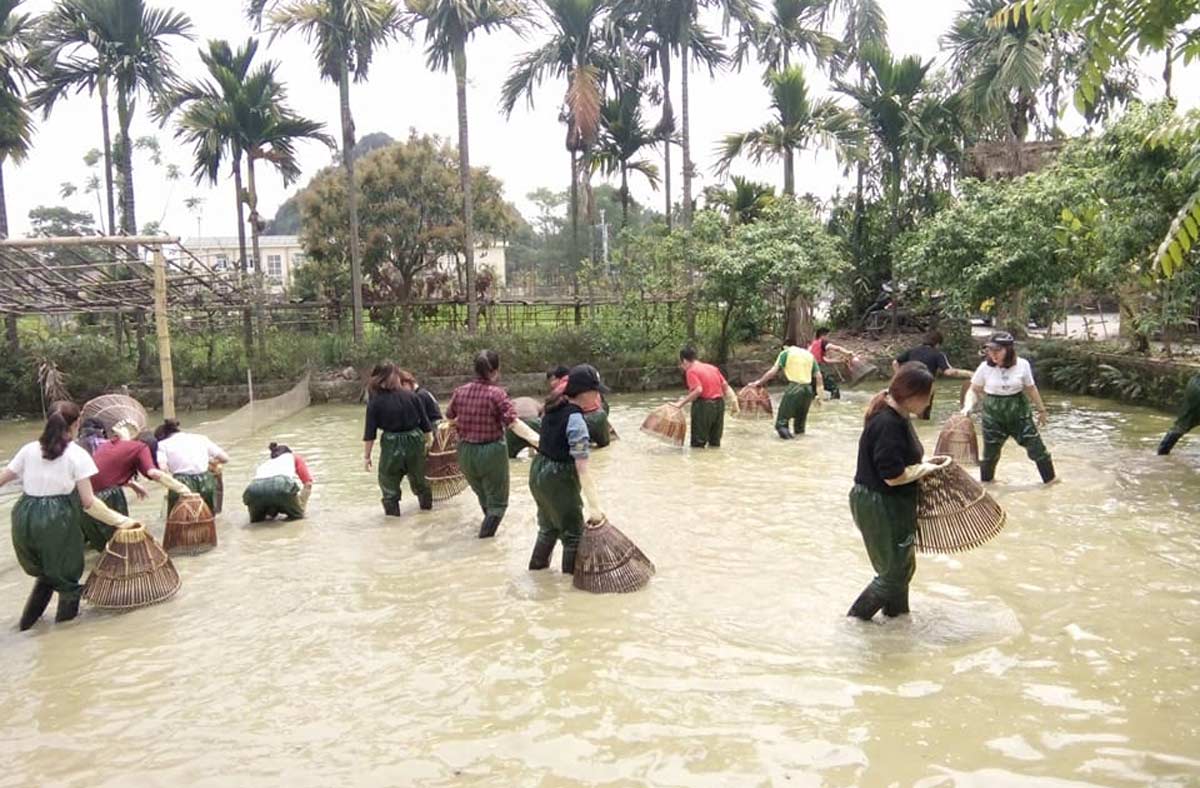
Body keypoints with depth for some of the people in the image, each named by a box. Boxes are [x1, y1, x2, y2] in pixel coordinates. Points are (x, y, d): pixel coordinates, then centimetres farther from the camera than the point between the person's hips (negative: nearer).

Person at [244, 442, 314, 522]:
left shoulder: (262, 465, 41)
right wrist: (301, 507, 30)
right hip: (282, 486, -3)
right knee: (297, 514, 25)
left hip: (254, 491, 3)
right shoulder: (294, 457, 34)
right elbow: (308, 482, 22)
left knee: (257, 518, 32)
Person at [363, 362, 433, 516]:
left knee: (388, 477, 14)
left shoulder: (375, 401, -9)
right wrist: (429, 439, 18)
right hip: (414, 441, 3)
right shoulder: (411, 396, -3)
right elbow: (425, 423, 3)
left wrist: (366, 456, -1)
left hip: (392, 444, -3)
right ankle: (426, 503, 39)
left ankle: (392, 509, 17)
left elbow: (370, 433, -8)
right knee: (418, 475, 23)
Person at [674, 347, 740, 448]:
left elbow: (698, 390, -20)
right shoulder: (713, 368, 16)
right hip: (719, 404, 7)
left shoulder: (691, 371, -6)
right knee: (715, 441, 14)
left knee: (698, 443, 0)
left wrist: (682, 402, -16)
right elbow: (725, 386, 12)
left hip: (703, 405, -7)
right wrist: (733, 401, 11)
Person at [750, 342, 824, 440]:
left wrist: (759, 382, 9)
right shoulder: (809, 355, 20)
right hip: (808, 389, 5)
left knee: (783, 418, -1)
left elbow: (773, 371, 1)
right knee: (801, 416, 23)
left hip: (794, 387, -5)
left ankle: (783, 430, -19)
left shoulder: (786, 353, 8)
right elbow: (818, 376, 14)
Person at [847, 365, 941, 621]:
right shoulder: (888, 424, -27)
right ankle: (855, 619, 18)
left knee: (903, 567, 23)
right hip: (879, 507, -10)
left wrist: (922, 466, 5)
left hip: (892, 505, 10)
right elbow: (893, 475, -28)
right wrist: (927, 468, -14)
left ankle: (897, 614, 40)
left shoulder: (897, 416, 6)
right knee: (894, 574, 4)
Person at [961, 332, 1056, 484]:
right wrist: (968, 407, -20)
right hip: (993, 415, 0)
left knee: (1037, 447, 2)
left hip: (1019, 412, 0)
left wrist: (1041, 410, 14)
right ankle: (985, 482, 33)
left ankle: (1050, 479, 22)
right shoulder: (985, 367, -10)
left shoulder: (1022, 365, -8)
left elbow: (1031, 389, 5)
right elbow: (974, 390, -2)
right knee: (990, 453, 9)